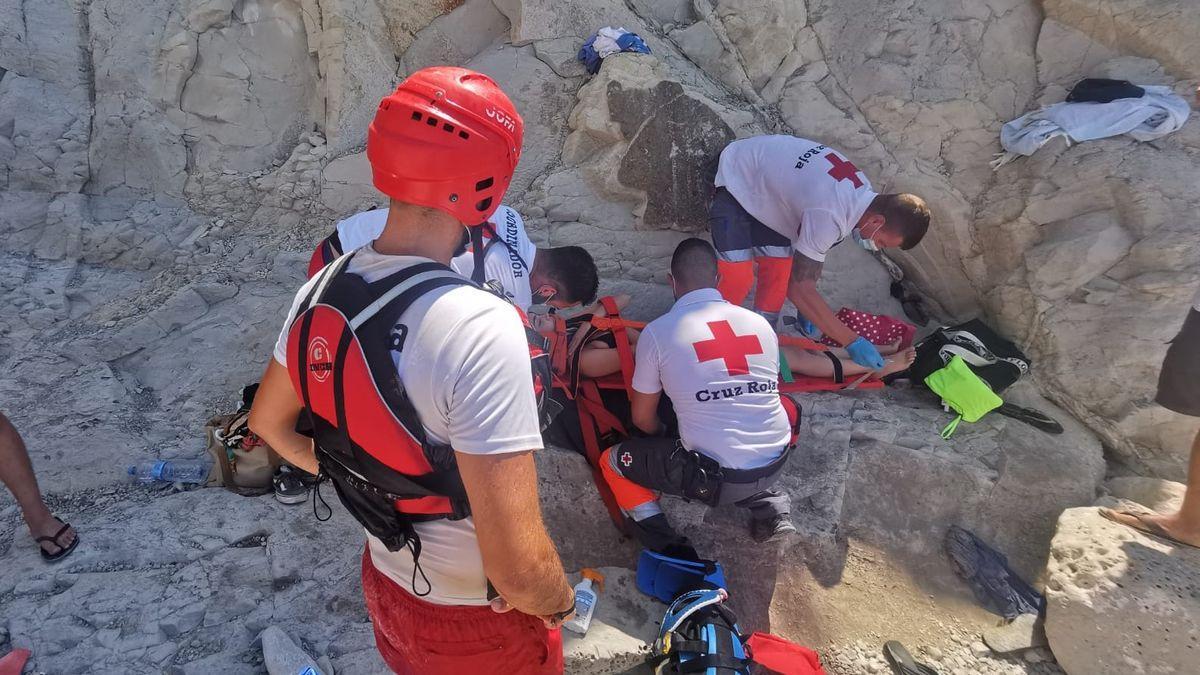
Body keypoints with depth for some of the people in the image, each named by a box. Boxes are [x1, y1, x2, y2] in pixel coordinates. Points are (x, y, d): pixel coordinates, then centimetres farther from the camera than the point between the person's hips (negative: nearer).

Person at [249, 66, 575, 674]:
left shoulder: (321, 291, -11)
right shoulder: (481, 328, -36)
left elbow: (268, 422, 8)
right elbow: (518, 570, -35)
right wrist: (561, 602, -14)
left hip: (386, 585, 6)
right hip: (478, 624, -5)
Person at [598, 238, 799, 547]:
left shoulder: (657, 331, -6)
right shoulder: (759, 322, 6)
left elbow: (642, 418, 4)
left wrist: (667, 440, 27)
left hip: (716, 477, -5)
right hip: (776, 463, 5)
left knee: (613, 461, 14)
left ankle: (672, 552, 4)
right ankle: (768, 506, 16)